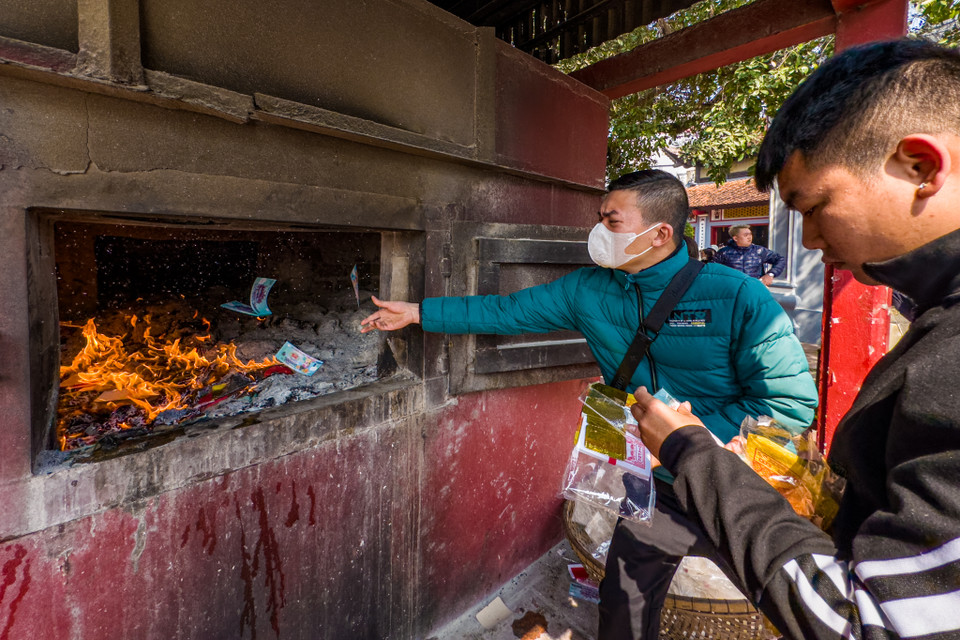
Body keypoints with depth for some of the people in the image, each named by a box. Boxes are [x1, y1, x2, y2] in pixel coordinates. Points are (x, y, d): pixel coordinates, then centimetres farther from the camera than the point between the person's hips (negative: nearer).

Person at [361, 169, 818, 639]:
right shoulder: (587, 291, -6)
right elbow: (504, 311, -1)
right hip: (659, 482, 3)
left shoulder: (735, 296, -19)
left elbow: (792, 401, -17)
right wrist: (417, 312, 0)